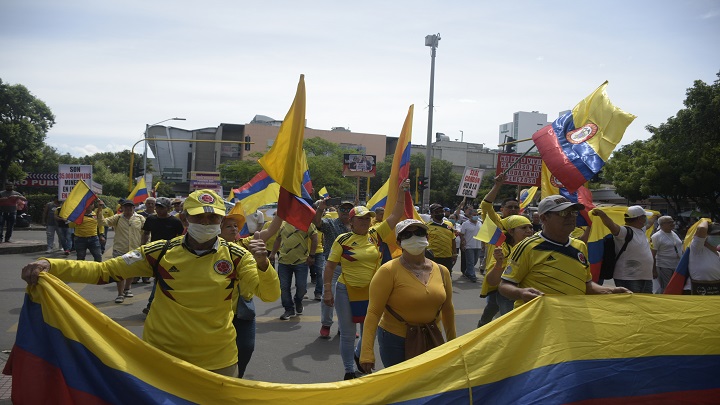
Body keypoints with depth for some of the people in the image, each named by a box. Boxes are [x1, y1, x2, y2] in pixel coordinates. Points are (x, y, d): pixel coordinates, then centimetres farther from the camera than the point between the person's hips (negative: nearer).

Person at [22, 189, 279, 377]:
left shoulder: (236, 256, -9)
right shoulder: (161, 252, -9)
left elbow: (270, 295, -15)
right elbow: (104, 270, -8)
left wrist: (262, 264, -35)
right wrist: (49, 265, -22)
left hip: (217, 362, 0)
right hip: (161, 357, 0)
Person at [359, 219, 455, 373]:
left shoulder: (442, 271, 0)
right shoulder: (389, 271, -16)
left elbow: (447, 309, 12)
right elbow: (374, 312, -18)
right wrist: (367, 352, -22)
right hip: (395, 341, -4)